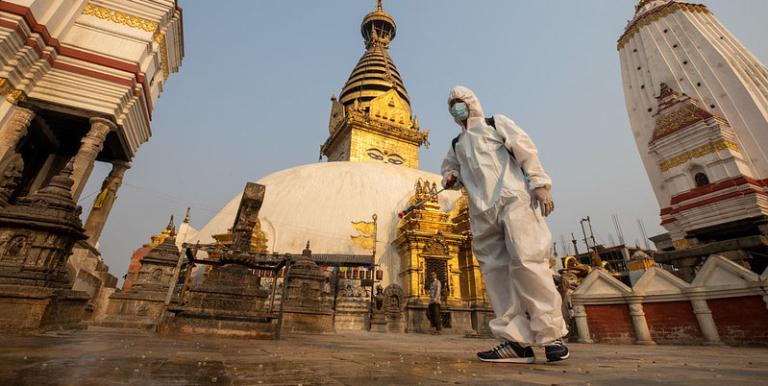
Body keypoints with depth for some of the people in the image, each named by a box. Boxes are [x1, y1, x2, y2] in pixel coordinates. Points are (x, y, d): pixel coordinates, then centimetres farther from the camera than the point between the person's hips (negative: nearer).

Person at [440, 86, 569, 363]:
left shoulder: (496, 123, 14)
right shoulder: (456, 144, 26)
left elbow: (526, 151, 4)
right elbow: (449, 168, 36)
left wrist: (539, 184, -10)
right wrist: (451, 179, 10)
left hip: (514, 199, -4)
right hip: (482, 212, 5)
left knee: (527, 260, -15)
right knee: (496, 271, -3)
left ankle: (551, 333, -3)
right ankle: (516, 340, -1)